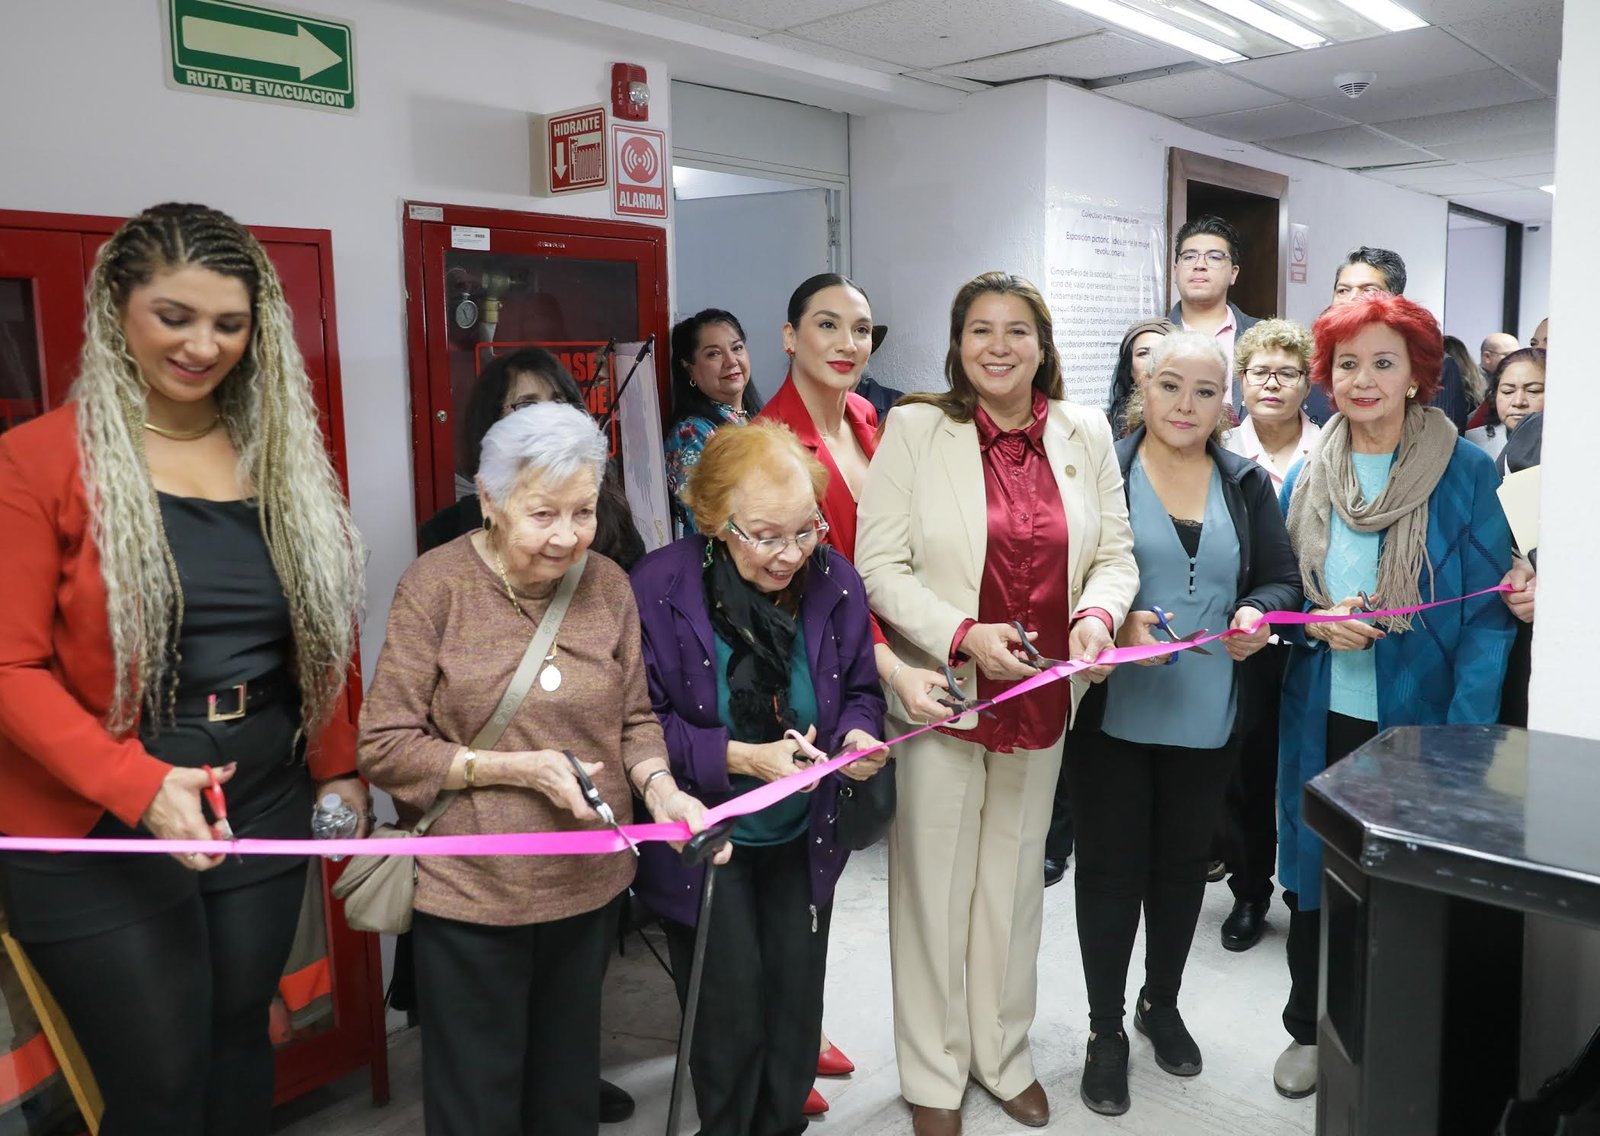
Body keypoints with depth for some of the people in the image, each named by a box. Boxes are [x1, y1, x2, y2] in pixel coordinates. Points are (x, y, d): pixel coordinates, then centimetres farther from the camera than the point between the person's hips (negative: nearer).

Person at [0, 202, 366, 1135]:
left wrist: (339, 766, 7)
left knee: (240, 1040, 18)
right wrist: (140, 787, -23)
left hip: (266, 813, 4)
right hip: (100, 833, -4)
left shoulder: (286, 455, 5)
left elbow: (323, 637, 11)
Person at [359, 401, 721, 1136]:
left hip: (587, 885, 4)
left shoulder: (607, 584, -1)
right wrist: (515, 769, -20)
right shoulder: (437, 585, -13)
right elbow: (384, 747, -12)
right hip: (470, 893, -4)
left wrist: (659, 787, -13)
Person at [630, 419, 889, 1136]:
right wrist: (741, 758, -26)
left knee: (797, 1009, 12)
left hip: (803, 838, 4)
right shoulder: (660, 587, -20)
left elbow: (858, 688, 4)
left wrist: (857, 734, -18)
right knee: (732, 1016, 2)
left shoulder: (832, 578, -9)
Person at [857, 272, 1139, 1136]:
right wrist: (963, 635, -22)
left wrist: (1097, 614, -15)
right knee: (936, 886, 9)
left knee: (1015, 880, 18)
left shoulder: (1085, 434, 4)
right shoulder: (915, 429, -6)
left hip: (1042, 698, 3)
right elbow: (880, 564, -10)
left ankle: (1002, 1054, 38)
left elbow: (1115, 552, 6)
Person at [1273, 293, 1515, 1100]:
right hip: (1322, 716, 3)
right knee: (1313, 875, 12)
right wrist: (1314, 622, -12)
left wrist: (1464, 737, -16)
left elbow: (1489, 610, -9)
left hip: (1419, 716, -3)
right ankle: (1308, 1028, 33)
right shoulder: (1306, 476, 4)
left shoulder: (1464, 473, -7)